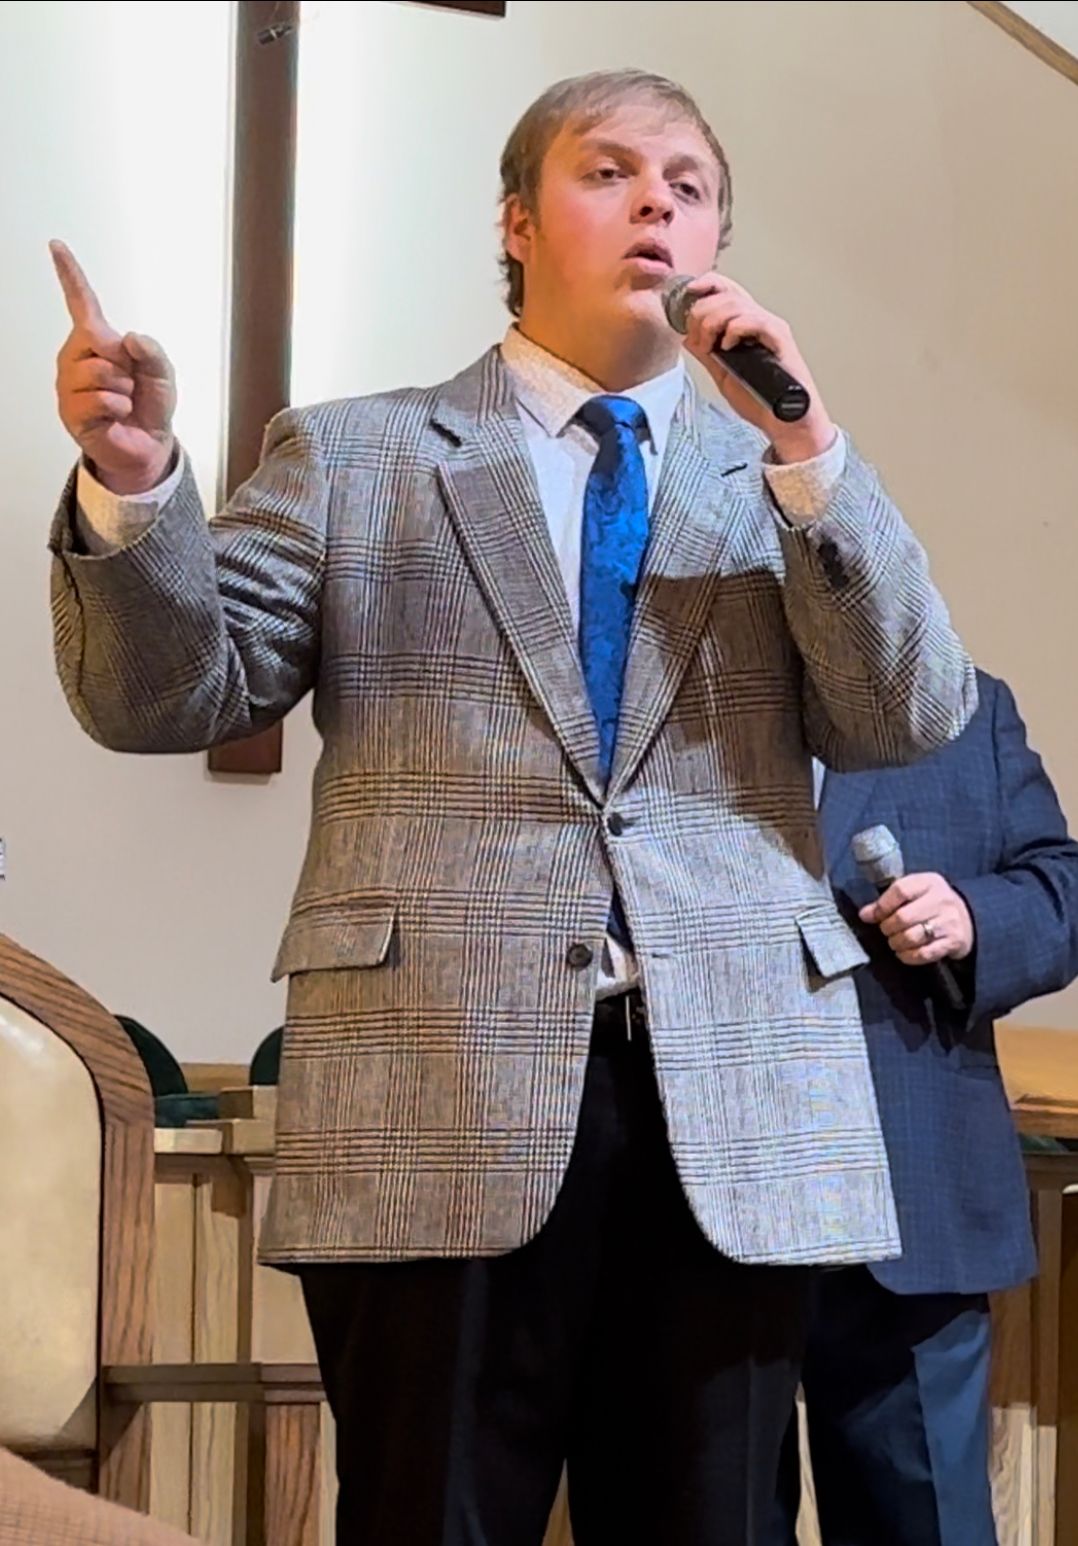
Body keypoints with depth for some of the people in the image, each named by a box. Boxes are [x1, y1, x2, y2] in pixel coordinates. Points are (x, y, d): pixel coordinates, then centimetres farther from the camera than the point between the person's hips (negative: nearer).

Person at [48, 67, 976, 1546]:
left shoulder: (787, 486, 17)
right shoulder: (349, 460, 12)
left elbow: (913, 720, 4)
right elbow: (168, 695, 3)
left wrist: (804, 445, -6)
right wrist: (135, 480, -15)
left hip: (738, 1113, 2)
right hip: (442, 1097, -2)